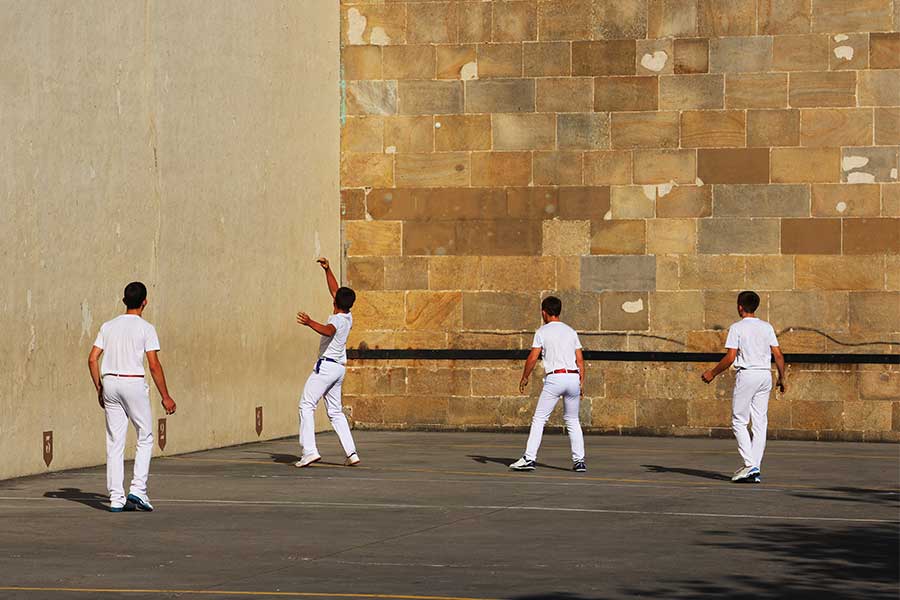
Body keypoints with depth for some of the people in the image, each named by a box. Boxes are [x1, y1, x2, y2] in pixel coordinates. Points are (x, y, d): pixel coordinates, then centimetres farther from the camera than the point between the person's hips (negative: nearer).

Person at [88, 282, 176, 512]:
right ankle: (138, 490, -4)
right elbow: (154, 365, -9)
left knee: (114, 442, 6)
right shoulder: (146, 328, -4)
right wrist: (165, 397, -3)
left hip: (110, 383, 4)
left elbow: (92, 359, 6)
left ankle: (116, 498, 4)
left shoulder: (108, 326, 10)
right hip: (134, 383, -4)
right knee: (145, 438, 8)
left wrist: (99, 389, 15)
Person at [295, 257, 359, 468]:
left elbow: (328, 331, -37)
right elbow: (334, 290, 25)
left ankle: (309, 450, -21)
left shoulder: (337, 319, -12)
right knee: (335, 412, 13)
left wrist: (310, 323, -50)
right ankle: (351, 453, 3)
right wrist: (327, 270, 25)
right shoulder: (348, 317, 13)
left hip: (326, 365, -9)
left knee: (307, 405, -9)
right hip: (339, 367, 9)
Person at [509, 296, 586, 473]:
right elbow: (580, 360, 11)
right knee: (572, 420, 14)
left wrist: (524, 378, 7)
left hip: (554, 378, -4)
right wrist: (581, 383, 14)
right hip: (573, 377, 5)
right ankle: (579, 460, 7)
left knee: (539, 419, -1)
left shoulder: (542, 332, 2)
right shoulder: (571, 331, 15)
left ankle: (529, 458, -9)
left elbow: (533, 358, -5)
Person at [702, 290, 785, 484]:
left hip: (747, 375, -5)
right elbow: (778, 355, 6)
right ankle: (756, 470, 4)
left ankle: (750, 464, -13)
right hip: (765, 375, 5)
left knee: (739, 422, 1)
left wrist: (713, 373, -1)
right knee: (760, 423, 6)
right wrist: (781, 377, 17)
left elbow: (730, 357, -12)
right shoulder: (767, 327, 9)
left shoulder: (737, 328, -6)